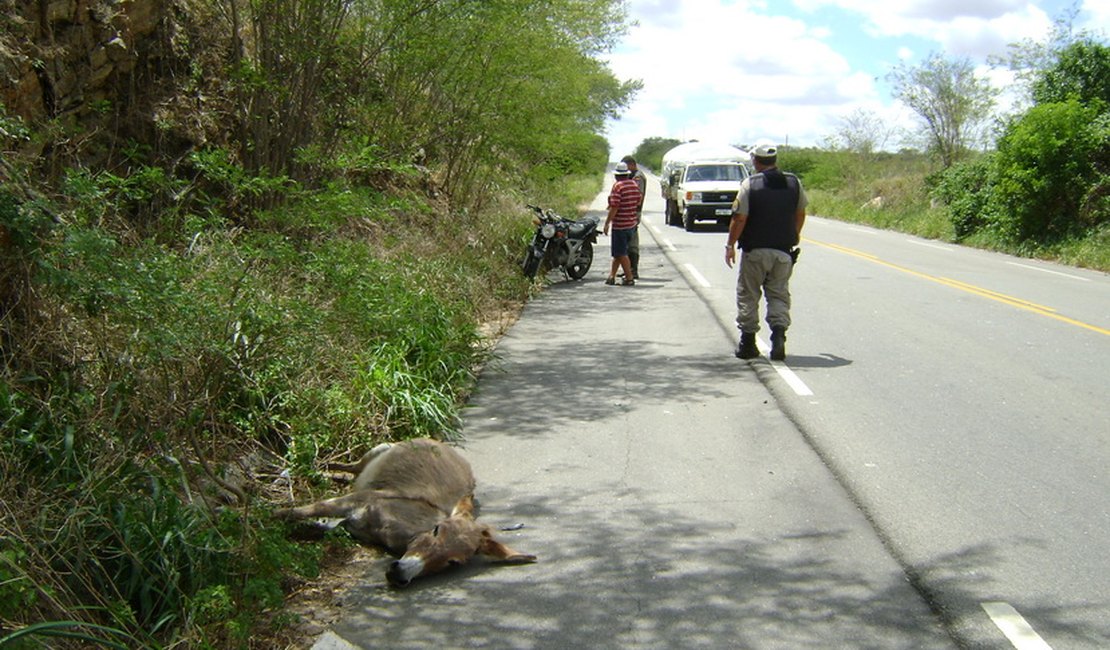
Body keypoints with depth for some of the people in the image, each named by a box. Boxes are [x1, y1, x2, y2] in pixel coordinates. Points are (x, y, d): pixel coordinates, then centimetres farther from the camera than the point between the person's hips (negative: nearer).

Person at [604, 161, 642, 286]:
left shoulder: (618, 186, -15)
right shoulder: (634, 184, 7)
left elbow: (614, 207, -19)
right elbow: (638, 202, 13)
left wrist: (607, 223, -14)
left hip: (620, 224, -8)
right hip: (632, 223, 8)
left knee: (621, 253, 0)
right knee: (618, 252, 15)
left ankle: (629, 278, 1)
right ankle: (611, 276, 17)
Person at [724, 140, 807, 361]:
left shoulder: (750, 184, -10)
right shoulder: (794, 183, 3)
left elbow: (740, 219, -13)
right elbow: (800, 214, 13)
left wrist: (730, 245, -2)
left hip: (755, 251, -3)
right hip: (783, 251, 3)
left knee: (748, 296, 9)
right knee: (779, 295, 10)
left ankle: (748, 343, 12)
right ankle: (779, 334, -9)